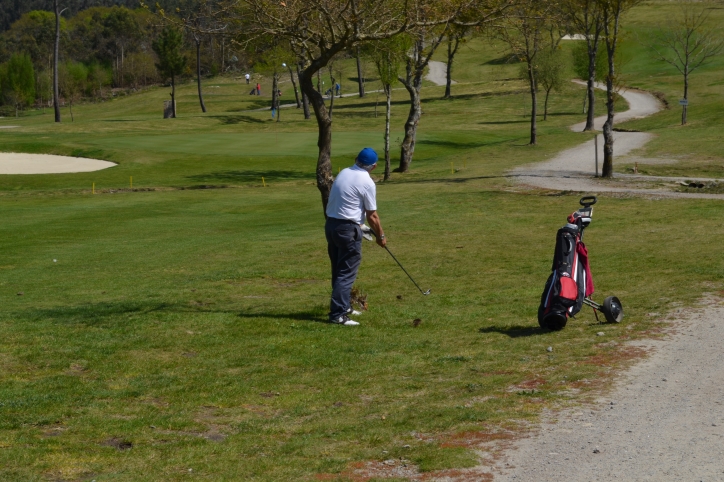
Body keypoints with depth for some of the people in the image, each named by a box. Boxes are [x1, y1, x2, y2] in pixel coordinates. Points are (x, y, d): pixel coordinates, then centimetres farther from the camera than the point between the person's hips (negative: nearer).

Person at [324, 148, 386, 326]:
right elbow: (372, 216, -7)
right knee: (347, 273, -6)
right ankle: (337, 314, -11)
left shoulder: (343, 173, 9)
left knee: (338, 270, 17)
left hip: (331, 224, 8)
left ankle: (342, 306, 27)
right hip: (348, 229, -8)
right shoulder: (367, 183, -12)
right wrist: (381, 236, 8)